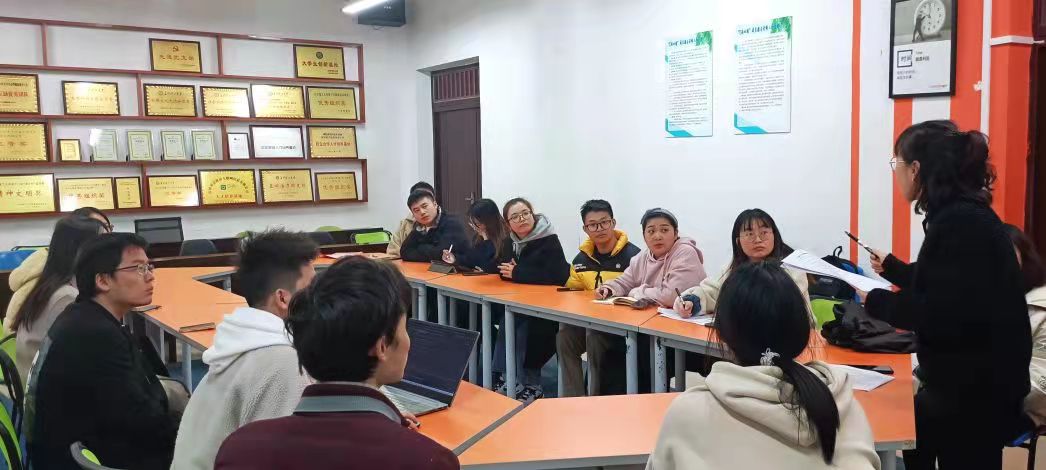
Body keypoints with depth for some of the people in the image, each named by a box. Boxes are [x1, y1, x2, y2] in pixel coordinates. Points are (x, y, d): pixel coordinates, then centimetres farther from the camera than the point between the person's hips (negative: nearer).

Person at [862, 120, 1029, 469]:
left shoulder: (961, 222, -24)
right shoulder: (961, 214, 7)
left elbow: (943, 316, -28)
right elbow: (937, 284, 17)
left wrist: (877, 303, -16)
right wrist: (892, 267, 30)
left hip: (978, 390, -9)